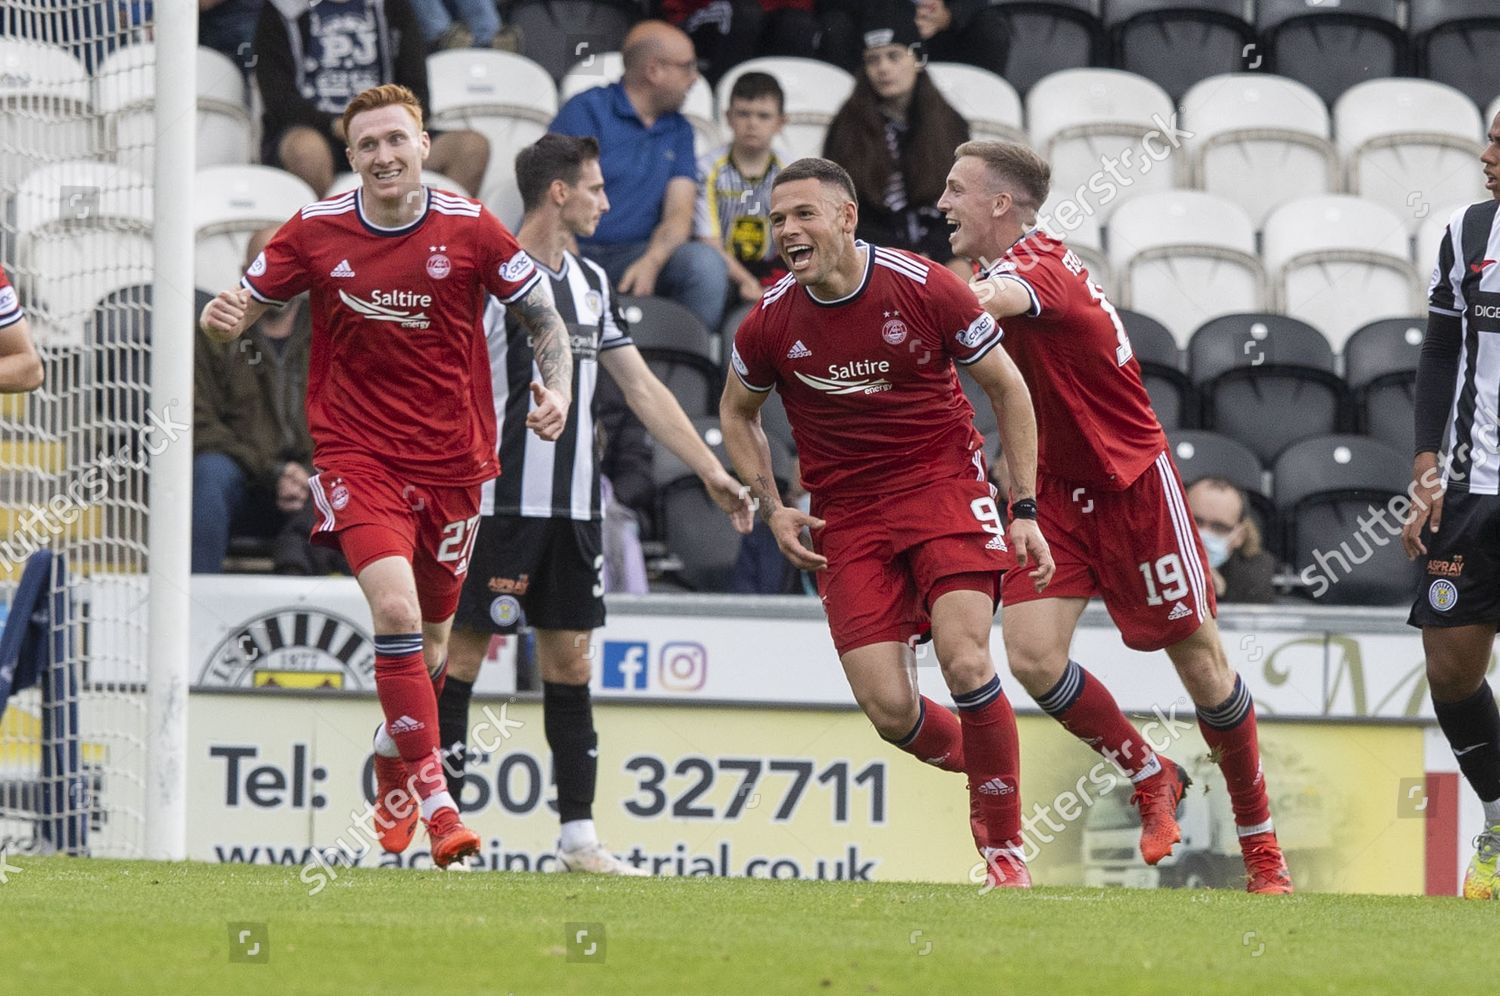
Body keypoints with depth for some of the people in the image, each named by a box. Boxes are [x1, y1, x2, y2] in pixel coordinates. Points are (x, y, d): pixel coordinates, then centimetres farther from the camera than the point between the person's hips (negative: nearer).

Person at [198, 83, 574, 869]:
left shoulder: (470, 229, -5)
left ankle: (391, 770, 42)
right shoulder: (317, 231, -4)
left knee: (428, 643, 13)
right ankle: (433, 798, -20)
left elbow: (544, 318, 5)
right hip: (356, 454, -2)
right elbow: (244, 306, 5)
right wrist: (221, 319, -19)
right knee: (395, 610, -23)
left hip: (450, 462, 2)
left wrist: (556, 391, -12)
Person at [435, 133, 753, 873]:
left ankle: (578, 838, 8)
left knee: (570, 659, 6)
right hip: (501, 503, -7)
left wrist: (711, 472, 17)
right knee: (464, 652, -4)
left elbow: (641, 387, 20)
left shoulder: (590, 282, 16)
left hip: (573, 507, 7)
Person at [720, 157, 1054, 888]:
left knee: (964, 662, -21)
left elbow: (1007, 389, 1)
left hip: (944, 485, -2)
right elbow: (737, 413, 16)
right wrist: (772, 509, 3)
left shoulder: (925, 290, -12)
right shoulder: (769, 324, -5)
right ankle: (981, 767, 24)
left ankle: (1005, 848, -6)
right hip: (847, 518, 2)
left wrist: (1024, 510, -2)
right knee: (887, 708, -9)